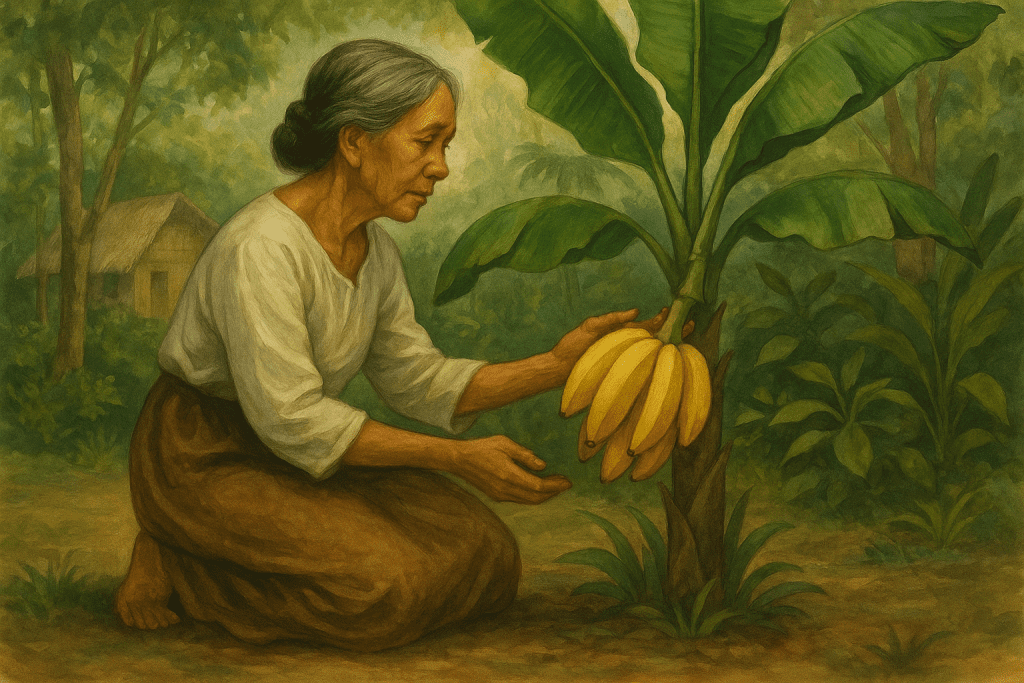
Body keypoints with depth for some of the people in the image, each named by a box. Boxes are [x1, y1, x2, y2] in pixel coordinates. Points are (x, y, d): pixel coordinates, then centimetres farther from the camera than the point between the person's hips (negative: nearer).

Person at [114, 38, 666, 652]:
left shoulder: (375, 252, 0)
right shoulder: (261, 249, -27)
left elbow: (419, 383, 2)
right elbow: (290, 417, -28)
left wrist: (558, 365, -9)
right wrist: (457, 459, -26)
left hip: (294, 461, 8)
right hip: (203, 462, -8)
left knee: (483, 561, -4)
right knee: (382, 589, -28)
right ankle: (176, 559, -4)